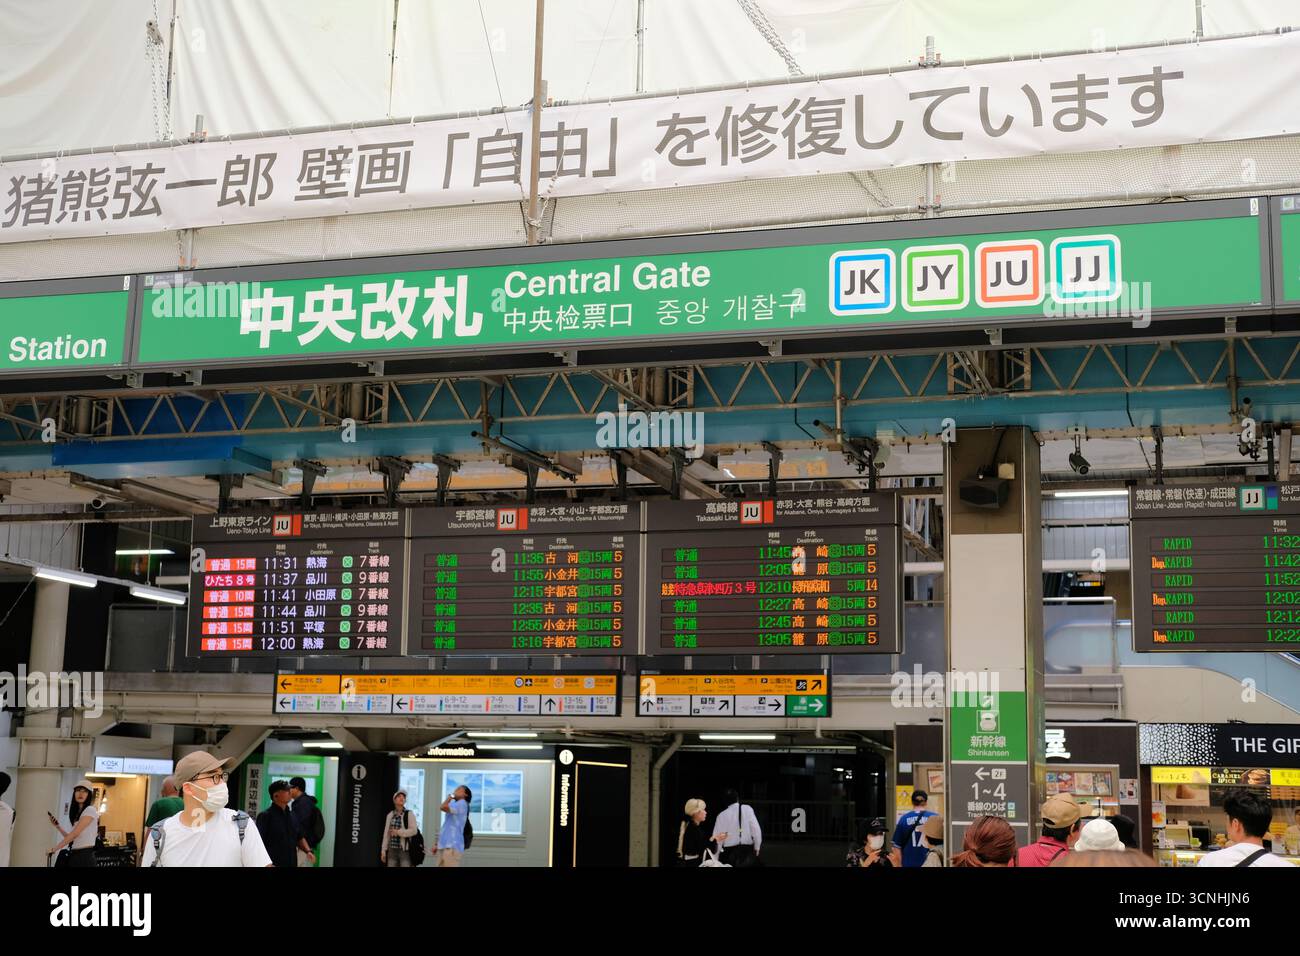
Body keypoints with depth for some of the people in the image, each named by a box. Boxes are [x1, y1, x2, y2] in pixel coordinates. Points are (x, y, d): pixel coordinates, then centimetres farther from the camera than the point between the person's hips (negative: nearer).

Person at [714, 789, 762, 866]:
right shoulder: (747, 809, -2)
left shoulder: (722, 815, -1)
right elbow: (756, 829, -7)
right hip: (747, 849, 0)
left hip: (729, 851, 0)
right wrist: (757, 847, 3)